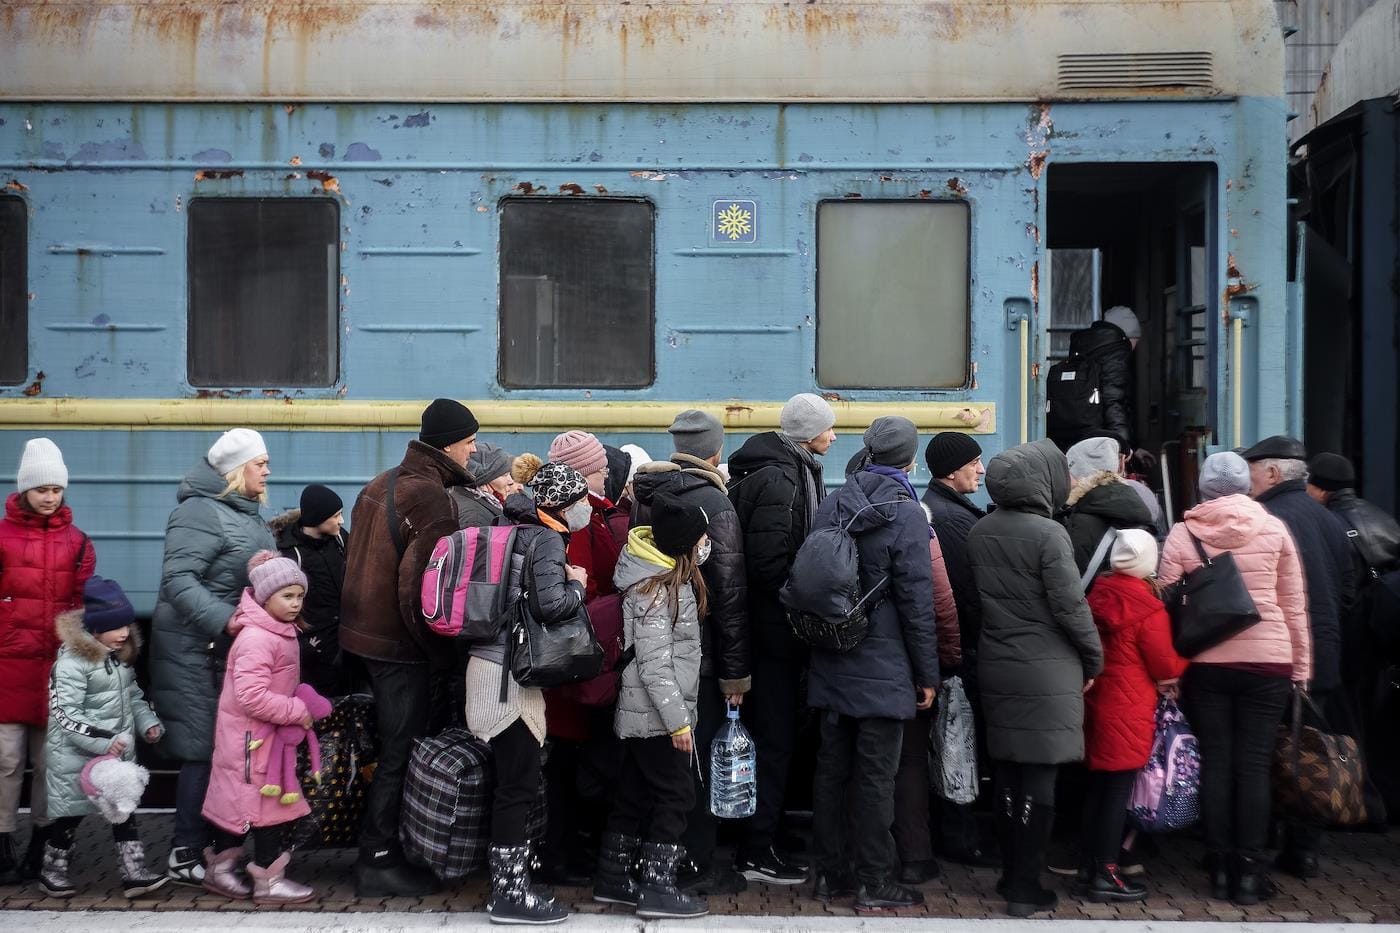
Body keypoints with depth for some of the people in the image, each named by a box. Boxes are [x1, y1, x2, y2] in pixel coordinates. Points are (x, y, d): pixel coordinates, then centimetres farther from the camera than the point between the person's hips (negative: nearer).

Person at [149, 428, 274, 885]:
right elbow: (178, 579, -23)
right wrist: (223, 619, -31)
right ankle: (186, 855, 1)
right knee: (203, 749, -7)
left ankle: (212, 840, 22)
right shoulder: (201, 512, -14)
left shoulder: (249, 516, 17)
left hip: (236, 647, 10)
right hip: (197, 648, -10)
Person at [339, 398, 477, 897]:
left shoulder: (384, 483, 13)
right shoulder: (430, 496, -18)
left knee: (393, 745, 18)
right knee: (401, 751, -1)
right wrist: (436, 646, -13)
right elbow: (420, 580, -24)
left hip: (366, 629, 10)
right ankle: (378, 861, 6)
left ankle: (379, 853, 26)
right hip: (399, 644, -10)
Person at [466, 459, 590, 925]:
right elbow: (551, 605, -23)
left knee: (513, 782, 13)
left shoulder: (523, 531, 15)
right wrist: (577, 585, -6)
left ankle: (508, 882, 19)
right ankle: (510, 893, 2)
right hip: (511, 674, -9)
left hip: (499, 666, 9)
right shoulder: (547, 539, -11)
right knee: (519, 785, -4)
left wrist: (565, 580, 9)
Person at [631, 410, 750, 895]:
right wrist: (735, 670, -10)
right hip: (698, 654, -7)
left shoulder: (643, 498, 8)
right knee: (698, 758, 3)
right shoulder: (713, 502, -13)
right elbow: (730, 595, -14)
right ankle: (695, 865, 10)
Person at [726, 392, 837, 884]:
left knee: (770, 732, 16)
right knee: (775, 737, -3)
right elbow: (770, 560, -24)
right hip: (777, 627, -10)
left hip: (772, 626, 10)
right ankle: (756, 852, 6)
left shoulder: (791, 470, 14)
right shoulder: (779, 478, -17)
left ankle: (760, 839, 25)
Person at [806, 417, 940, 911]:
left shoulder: (831, 505, 5)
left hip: (831, 663, 6)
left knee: (832, 766, 13)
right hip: (883, 668, -6)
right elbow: (917, 601, -12)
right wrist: (927, 673, -4)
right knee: (875, 775, 1)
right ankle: (874, 881, 8)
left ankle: (829, 871, 22)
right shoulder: (906, 514, -13)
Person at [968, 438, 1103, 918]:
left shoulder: (980, 533, 5)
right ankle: (1025, 889, 4)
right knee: (1039, 777, 0)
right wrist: (1093, 659, -2)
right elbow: (1070, 606, -13)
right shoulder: (1048, 534, -15)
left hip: (996, 668, 6)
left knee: (1007, 772, 15)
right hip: (1047, 670, -6)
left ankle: (1011, 873, 25)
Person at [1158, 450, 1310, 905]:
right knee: (1254, 764, 3)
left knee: (1215, 762, 7)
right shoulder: (1273, 528, 0)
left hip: (1204, 663, 1)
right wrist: (1300, 664, 10)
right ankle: (1248, 870, 6)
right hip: (1267, 661, 0)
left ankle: (1220, 868, 12)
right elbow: (1294, 604, 3)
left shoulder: (1181, 533, -1)